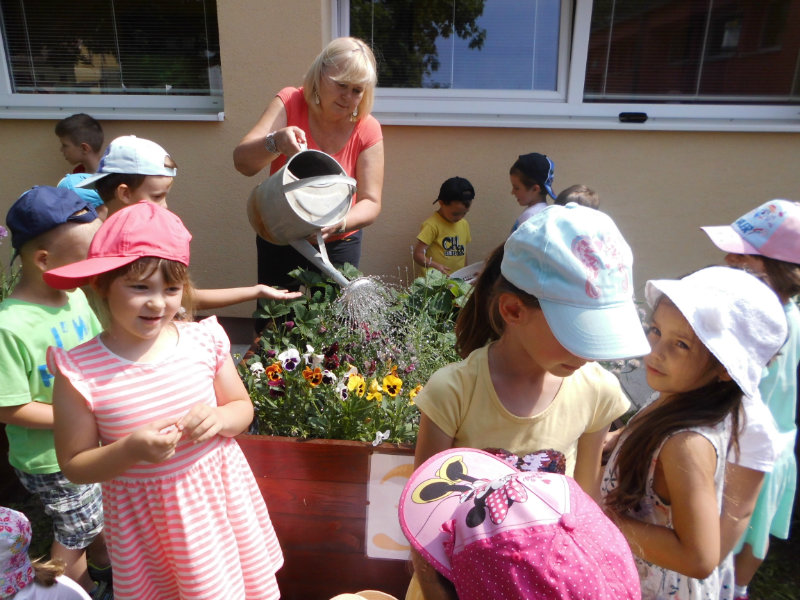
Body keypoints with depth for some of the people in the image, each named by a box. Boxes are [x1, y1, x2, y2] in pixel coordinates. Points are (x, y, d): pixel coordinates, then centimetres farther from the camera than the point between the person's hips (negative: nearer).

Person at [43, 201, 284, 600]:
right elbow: (74, 466, -8)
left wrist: (219, 418, -20)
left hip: (221, 493, 2)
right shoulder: (80, 372, -18)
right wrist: (130, 449, -26)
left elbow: (242, 407, 1)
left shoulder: (204, 340, -13)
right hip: (144, 515, -2)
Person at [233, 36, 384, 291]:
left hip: (338, 244, 0)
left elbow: (371, 203, -15)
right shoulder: (290, 103, -13)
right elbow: (242, 162, -23)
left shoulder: (367, 130, -13)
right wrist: (276, 143, -44)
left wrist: (338, 224, -36)